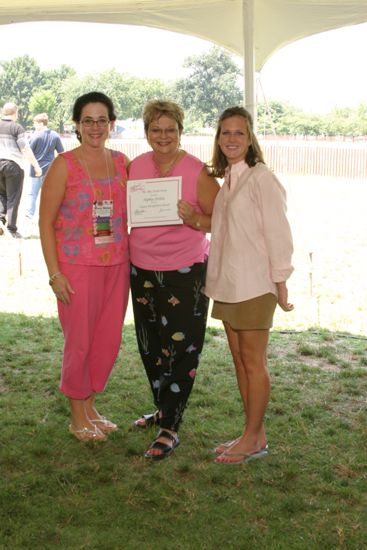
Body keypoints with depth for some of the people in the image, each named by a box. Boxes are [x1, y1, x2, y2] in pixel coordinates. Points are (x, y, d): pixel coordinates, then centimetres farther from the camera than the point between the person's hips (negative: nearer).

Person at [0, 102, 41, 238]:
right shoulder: (17, 128, -8)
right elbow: (26, 150, -11)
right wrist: (36, 166, -5)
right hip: (14, 165, -4)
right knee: (13, 198, 1)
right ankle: (12, 228, 0)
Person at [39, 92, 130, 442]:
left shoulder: (122, 163, 6)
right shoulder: (64, 165, -7)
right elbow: (46, 222, -7)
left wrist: (131, 258, 5)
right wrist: (54, 273, -12)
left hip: (117, 265, 5)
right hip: (77, 267, -4)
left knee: (109, 341, 10)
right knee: (79, 342, 3)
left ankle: (90, 406, 30)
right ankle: (78, 416, 22)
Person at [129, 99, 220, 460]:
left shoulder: (197, 172, -10)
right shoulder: (135, 167, 4)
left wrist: (194, 220, -26)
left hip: (185, 271, -5)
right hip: (142, 269, 6)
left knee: (179, 349, -3)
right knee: (150, 346, 16)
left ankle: (170, 429, 6)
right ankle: (164, 409, 35)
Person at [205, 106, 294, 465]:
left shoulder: (261, 178, -12)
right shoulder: (226, 180, 12)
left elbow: (277, 232, -14)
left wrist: (280, 281, -14)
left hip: (254, 285, -8)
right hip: (228, 284, 8)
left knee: (253, 362, 0)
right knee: (239, 361, 12)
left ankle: (253, 439, 11)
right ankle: (254, 434, 22)